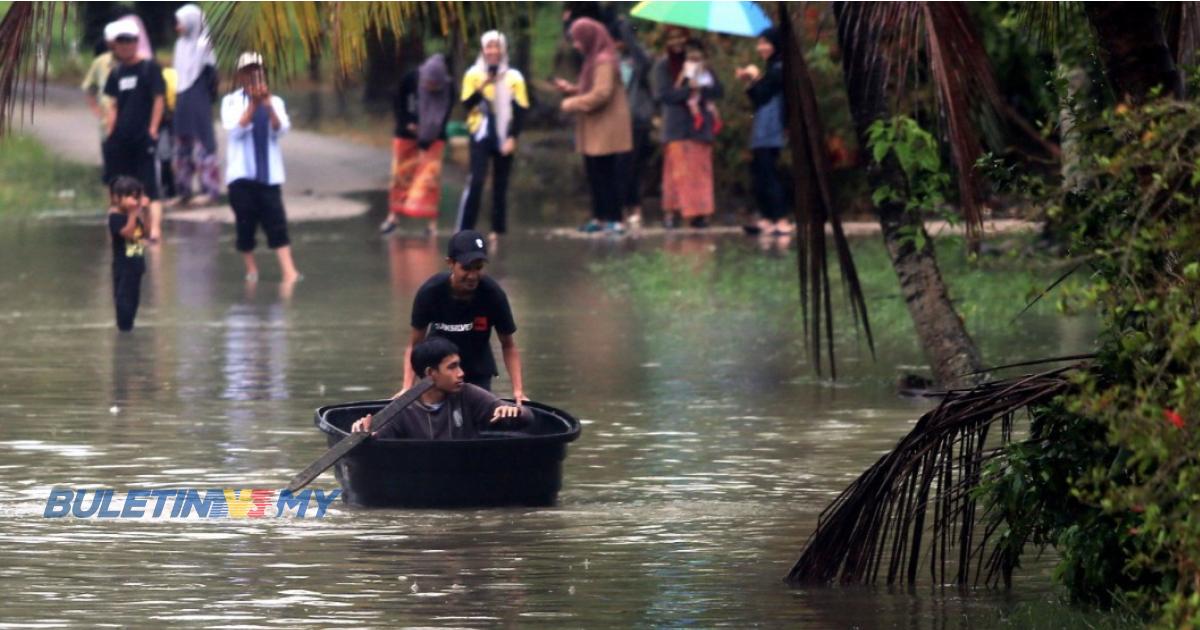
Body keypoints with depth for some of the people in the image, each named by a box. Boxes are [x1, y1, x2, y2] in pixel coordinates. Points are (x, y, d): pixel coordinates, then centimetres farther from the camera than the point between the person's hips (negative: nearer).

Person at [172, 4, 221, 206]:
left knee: (202, 143, -4)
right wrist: (177, 96, 13)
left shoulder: (203, 45, -11)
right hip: (182, 100, 8)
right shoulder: (181, 45, 12)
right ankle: (184, 190, 14)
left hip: (198, 100, -8)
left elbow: (210, 75, -13)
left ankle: (209, 189, 0)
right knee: (183, 144, 9)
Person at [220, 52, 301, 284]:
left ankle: (289, 271, -15)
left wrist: (268, 104, -18)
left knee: (276, 222, -7)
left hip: (269, 174, 1)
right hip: (242, 174, -1)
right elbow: (236, 128, -11)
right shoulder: (231, 101, 3)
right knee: (245, 223, 0)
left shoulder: (275, 102, 9)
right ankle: (251, 269, 13)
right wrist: (253, 104, -17)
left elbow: (281, 129, -5)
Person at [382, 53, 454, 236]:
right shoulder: (410, 80, -19)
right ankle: (394, 216, 20)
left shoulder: (447, 90, -21)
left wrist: (425, 145, -20)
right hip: (407, 135, 2)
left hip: (433, 138, -2)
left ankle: (432, 222, -8)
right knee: (400, 173, 6)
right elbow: (399, 104, -2)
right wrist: (407, 123, -16)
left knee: (430, 174, -10)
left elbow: (442, 119, -18)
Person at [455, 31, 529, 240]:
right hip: (481, 135, -2)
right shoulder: (473, 75, 1)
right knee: (476, 180, -13)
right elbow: (467, 103, -7)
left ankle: (498, 230, 12)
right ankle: (464, 229, -13)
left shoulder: (514, 77, 2)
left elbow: (520, 111, 1)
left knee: (501, 184, 5)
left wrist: (512, 137, -8)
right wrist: (482, 87, -21)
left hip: (503, 137, 2)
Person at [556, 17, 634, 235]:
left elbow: (601, 94, -24)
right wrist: (570, 89, 9)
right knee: (594, 173, 13)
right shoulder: (593, 60, 15)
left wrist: (571, 104, -16)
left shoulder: (604, 62, -16)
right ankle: (600, 217, 19)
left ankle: (614, 220, -7)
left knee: (606, 174, -8)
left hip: (605, 129, -10)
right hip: (595, 131, 10)